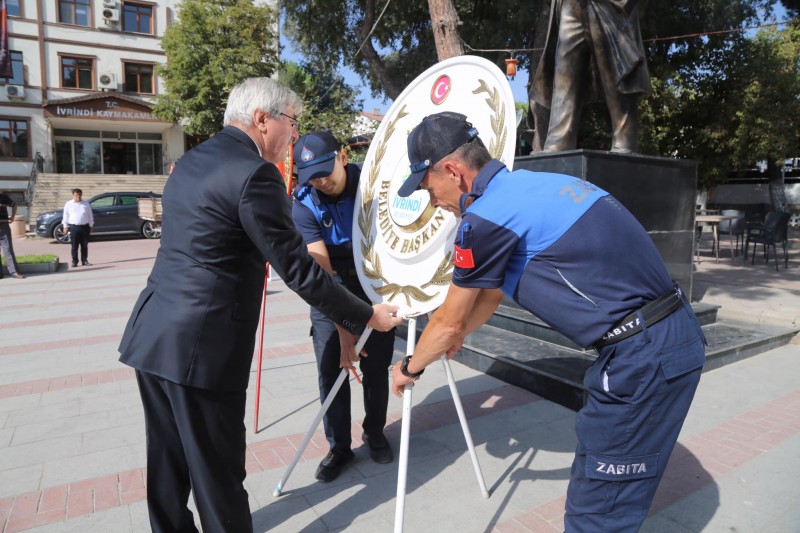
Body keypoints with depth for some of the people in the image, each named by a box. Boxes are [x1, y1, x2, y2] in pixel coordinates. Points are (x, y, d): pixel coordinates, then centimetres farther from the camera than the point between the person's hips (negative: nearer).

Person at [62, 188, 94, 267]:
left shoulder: (86, 204, 9)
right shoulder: (68, 204, 5)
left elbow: (90, 215, 12)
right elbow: (65, 216, 7)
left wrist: (91, 225, 9)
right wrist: (65, 226, 3)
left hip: (85, 227, 1)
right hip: (73, 227, -1)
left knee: (85, 246, 5)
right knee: (74, 246, -1)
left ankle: (84, 261, 13)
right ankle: (74, 261, 6)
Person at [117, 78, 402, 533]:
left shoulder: (192, 160, 12)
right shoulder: (254, 174, -16)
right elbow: (297, 269, -16)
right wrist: (366, 316, -6)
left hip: (153, 336, 9)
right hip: (201, 347, -9)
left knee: (168, 462, 20)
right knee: (218, 473, 7)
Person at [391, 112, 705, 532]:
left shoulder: (486, 216, -16)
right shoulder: (527, 187, 12)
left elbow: (449, 321, -2)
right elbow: (489, 295, 25)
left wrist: (410, 367, 17)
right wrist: (456, 336, 39)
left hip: (643, 355, -9)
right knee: (596, 484, 23)